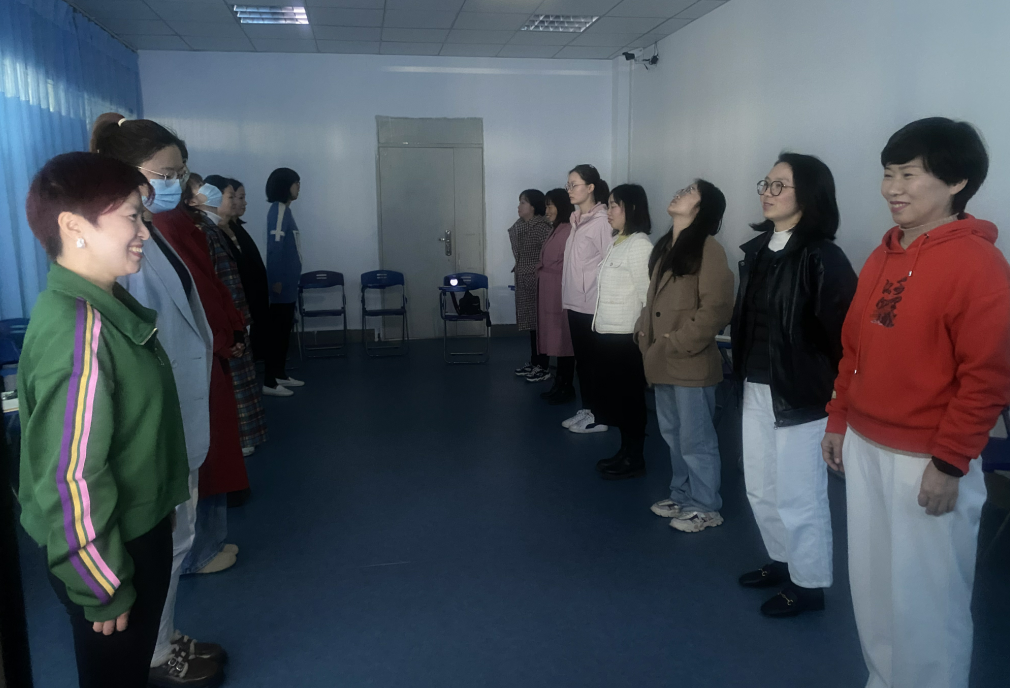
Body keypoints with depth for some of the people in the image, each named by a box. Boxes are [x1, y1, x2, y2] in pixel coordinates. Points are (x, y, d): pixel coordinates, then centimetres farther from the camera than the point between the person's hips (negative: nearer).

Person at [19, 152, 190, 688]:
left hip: (139, 527, 8)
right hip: (107, 548, -8)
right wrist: (103, 590, -19)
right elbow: (71, 476, -28)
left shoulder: (108, 304, 1)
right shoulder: (79, 331, -30)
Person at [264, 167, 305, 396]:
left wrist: (287, 279, 14)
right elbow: (274, 246, -19)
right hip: (282, 282, -9)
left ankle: (280, 374, 22)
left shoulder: (284, 209, 15)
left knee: (284, 328, 14)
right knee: (276, 330, -7)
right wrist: (276, 279, -21)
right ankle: (270, 381, -4)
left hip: (288, 281, 9)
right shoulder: (278, 210, -13)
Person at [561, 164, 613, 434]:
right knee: (581, 359, 14)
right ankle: (586, 410, 25)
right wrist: (568, 293, 14)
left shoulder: (602, 221, -15)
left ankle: (599, 416, 12)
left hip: (593, 304, -8)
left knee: (594, 361, 1)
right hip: (575, 301, 8)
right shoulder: (576, 219, 11)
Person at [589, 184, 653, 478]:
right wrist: (600, 323, 14)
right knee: (614, 396, 15)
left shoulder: (639, 245, -14)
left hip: (626, 335, -9)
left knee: (629, 398, 2)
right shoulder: (616, 243, 14)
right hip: (607, 332, 9)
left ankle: (635, 459, 14)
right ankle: (625, 452, 27)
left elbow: (646, 294, -18)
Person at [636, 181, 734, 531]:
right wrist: (644, 332, 8)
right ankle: (682, 496, 34)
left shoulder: (707, 248, -12)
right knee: (673, 435, 19)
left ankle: (705, 507, 17)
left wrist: (679, 343, -16)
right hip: (663, 362, 9)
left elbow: (716, 309, -19)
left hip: (690, 363, -8)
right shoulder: (665, 246, 14)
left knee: (695, 439, 3)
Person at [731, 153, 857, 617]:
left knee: (798, 497, 6)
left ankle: (808, 584, 25)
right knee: (761, 490, 19)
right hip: (757, 390, 8)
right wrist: (745, 375, 11)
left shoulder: (822, 258, -15)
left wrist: (830, 391, -15)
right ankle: (781, 562, 40)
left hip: (801, 396, -8)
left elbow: (843, 332, -18)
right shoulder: (757, 250, 9)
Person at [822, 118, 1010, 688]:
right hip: (865, 449, 7)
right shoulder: (883, 257, 9)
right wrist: (839, 422, 14)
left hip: (926, 462, -7)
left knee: (924, 597, 7)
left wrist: (950, 463, -16)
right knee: (872, 582, 19)